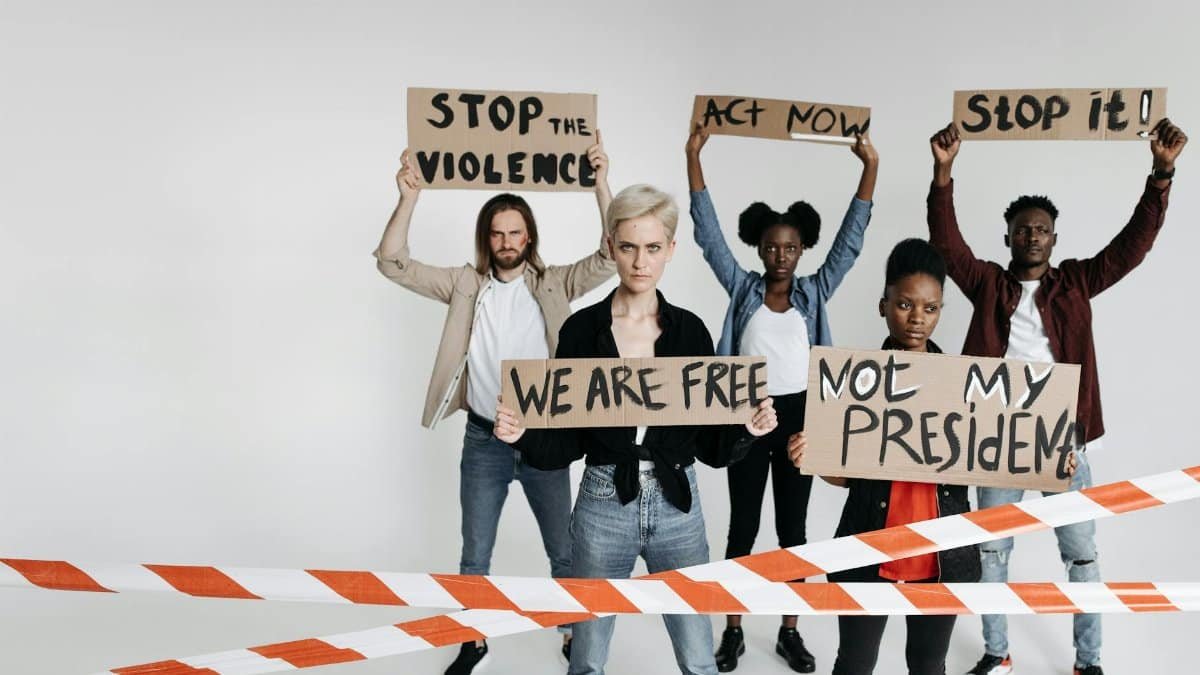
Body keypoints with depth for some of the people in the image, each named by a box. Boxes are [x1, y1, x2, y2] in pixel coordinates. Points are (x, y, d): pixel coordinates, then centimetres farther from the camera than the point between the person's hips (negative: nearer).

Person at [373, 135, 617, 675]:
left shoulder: (554, 284, -2)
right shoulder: (465, 284, 0)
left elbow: (610, 256, -15)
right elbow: (393, 263, -7)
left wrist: (601, 184, -25)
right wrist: (409, 198, -21)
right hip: (483, 440, 1)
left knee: (564, 550, 12)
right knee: (475, 555, 12)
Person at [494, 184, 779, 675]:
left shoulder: (690, 330, 1)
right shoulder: (582, 329, -3)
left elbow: (709, 442, 3)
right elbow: (566, 440, -1)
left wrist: (747, 431, -17)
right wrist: (522, 434, -20)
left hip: (677, 505, 1)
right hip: (603, 505, -1)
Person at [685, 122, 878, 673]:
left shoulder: (814, 292, 5)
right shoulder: (742, 289, 2)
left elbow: (849, 241, -1)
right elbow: (709, 234, -3)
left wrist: (870, 167, -6)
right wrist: (694, 157, -9)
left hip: (799, 415, 1)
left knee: (792, 528, 9)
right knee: (743, 527, 7)